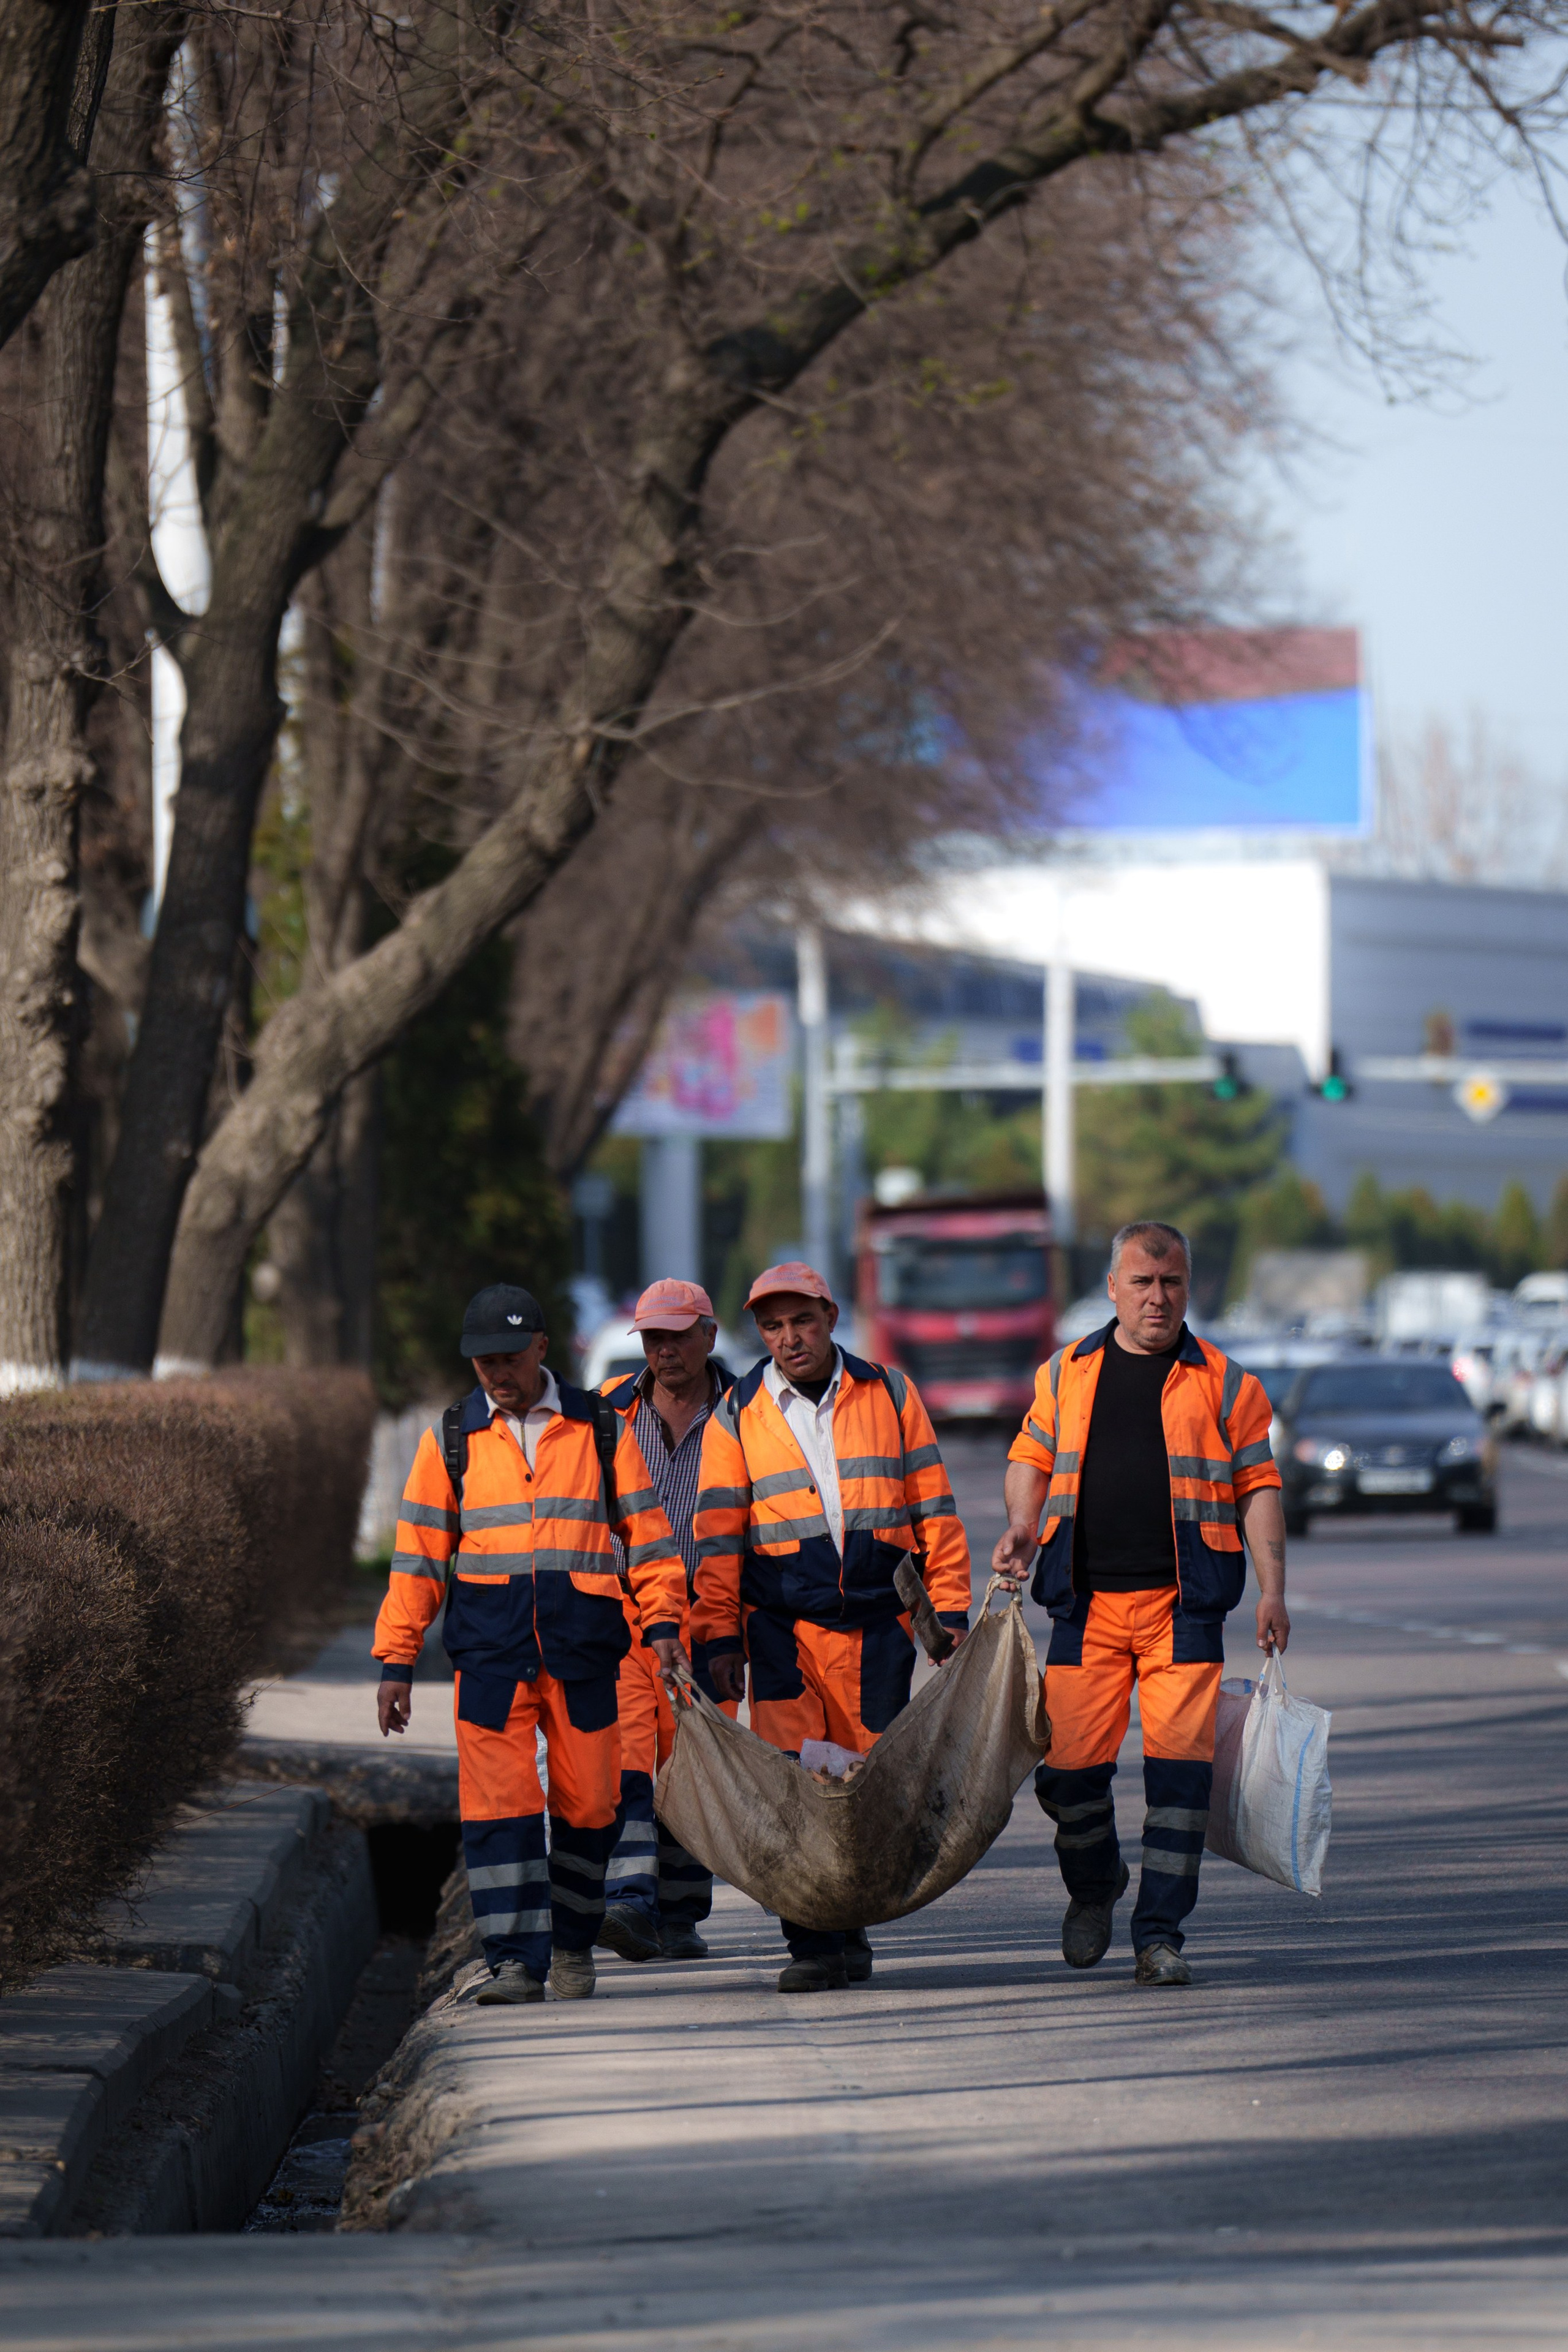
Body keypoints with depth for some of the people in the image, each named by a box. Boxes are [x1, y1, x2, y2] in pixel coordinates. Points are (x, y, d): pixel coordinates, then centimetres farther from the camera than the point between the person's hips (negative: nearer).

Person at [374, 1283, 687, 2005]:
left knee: (588, 1804, 4)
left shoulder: (601, 1429, 8)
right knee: (498, 1807, -9)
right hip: (490, 1650, 0)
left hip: (583, 1648, 0)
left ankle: (573, 1944, 22)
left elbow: (646, 1531, 10)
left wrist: (663, 1621, -2)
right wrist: (397, 1659, 5)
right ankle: (518, 1962, -10)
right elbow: (418, 1554, 10)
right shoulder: (452, 1438, 9)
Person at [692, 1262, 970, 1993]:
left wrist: (949, 1610, 4)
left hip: (878, 1622, 1)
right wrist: (720, 1636, -1)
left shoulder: (889, 1395, 7)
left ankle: (850, 1926, 19)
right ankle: (813, 1945, -9)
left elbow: (933, 1507, 9)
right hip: (784, 1624, -1)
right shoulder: (739, 1415, 5)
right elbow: (719, 1534, 5)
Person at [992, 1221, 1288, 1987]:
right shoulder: (1065, 1375, 13)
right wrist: (1022, 1525, 0)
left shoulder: (1223, 1383, 8)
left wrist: (1272, 1589, -4)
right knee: (1068, 1765, -2)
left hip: (1184, 1605, -1)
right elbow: (1031, 1459, 20)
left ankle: (1160, 1934, -2)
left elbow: (1257, 1486, 6)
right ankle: (1094, 1886, 28)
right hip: (1087, 1603, 2)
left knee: (1179, 1764, -9)